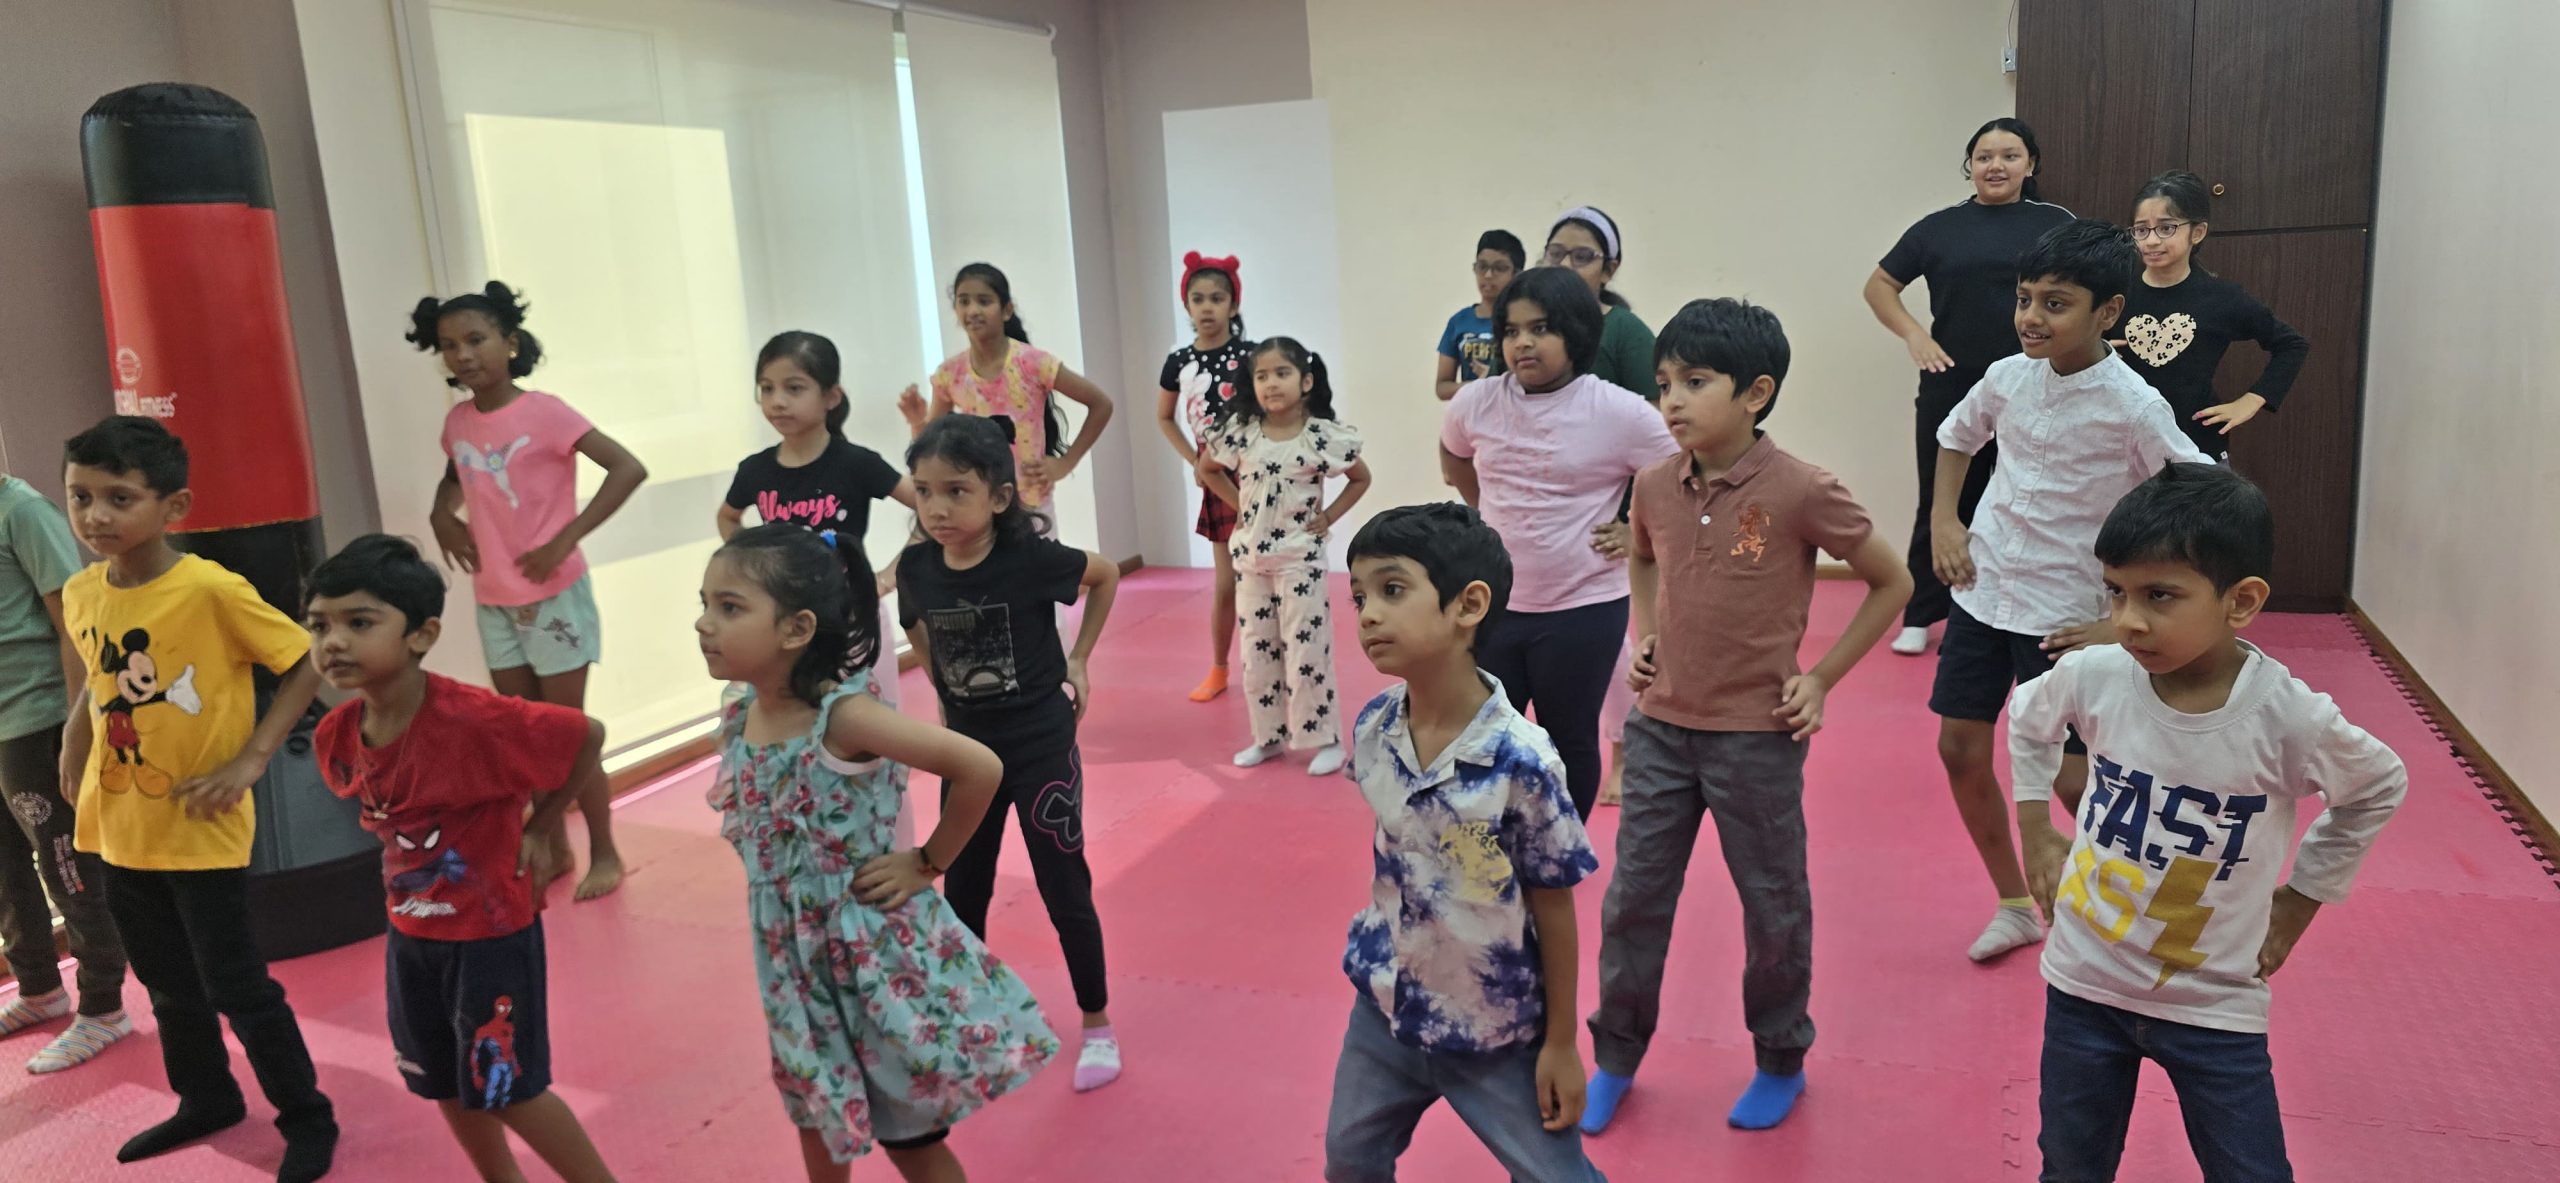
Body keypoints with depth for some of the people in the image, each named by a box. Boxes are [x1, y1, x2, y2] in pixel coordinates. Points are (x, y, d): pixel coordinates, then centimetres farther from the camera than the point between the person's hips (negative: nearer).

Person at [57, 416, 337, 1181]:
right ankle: (206, 1100, 40)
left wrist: (251, 759, -20)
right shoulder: (81, 595, -1)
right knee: (168, 984, 20)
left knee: (235, 985, 2)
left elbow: (307, 665, -16)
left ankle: (307, 1119, 18)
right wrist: (74, 758, 8)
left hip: (202, 832, -6)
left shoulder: (213, 590, -21)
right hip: (122, 831, 6)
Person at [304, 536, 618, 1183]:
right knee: (445, 1086, 20)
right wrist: (411, 871, 1)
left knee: (508, 1091, 5)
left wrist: (535, 831, -9)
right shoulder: (335, 737, -8)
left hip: (493, 934, -7)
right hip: (410, 934, 7)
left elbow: (587, 738, -19)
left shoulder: (477, 719, -29)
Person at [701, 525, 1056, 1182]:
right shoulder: (737, 721, -5)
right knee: (818, 1124, 24)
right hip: (798, 961, 6)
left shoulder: (845, 716, -25)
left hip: (875, 951, -6)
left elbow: (980, 767, -28)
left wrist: (927, 864, -18)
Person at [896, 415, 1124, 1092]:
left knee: (1064, 891, 6)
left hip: (1042, 749, -4)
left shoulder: (1030, 558, -20)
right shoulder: (916, 567, -10)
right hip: (967, 750, 4)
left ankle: (1098, 1026, 25)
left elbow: (1106, 574, -2)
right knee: (961, 893, 15)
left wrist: (1078, 659, -3)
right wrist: (947, 694, 7)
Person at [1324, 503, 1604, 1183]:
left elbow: (1553, 905, -17)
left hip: (1495, 1030, -5)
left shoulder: (1520, 761, -28)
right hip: (1387, 1003, 5)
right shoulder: (1373, 729, -11)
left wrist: (1560, 1043, -9)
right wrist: (1379, 954, 14)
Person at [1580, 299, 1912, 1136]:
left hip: (1756, 735, -4)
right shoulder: (1657, 486, -3)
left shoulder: (1800, 492, -16)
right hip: (1660, 728, 4)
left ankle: (1781, 1061, 34)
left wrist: (1822, 679, -6)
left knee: (1773, 907, 12)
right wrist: (1643, 638, 6)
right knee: (1633, 896, 11)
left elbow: (1892, 582, -4)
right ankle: (1616, 1057, 29)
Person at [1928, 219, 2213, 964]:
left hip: (2065, 619, -5)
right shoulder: (2008, 378, -2)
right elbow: (1955, 438, 20)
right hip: (1983, 595, 6)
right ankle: (2016, 907, 28)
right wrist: (1943, 520, 6)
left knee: (2074, 780, -2)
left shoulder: (2133, 408, -17)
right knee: (1960, 751, 8)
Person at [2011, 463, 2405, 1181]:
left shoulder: (2288, 718, -20)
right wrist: (2037, 835, 7)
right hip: (2082, 985, 2)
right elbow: (2027, 720, 10)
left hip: (2215, 1007, -2)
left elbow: (2380, 789, 3)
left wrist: (2299, 900, 2)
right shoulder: (2095, 677, -15)